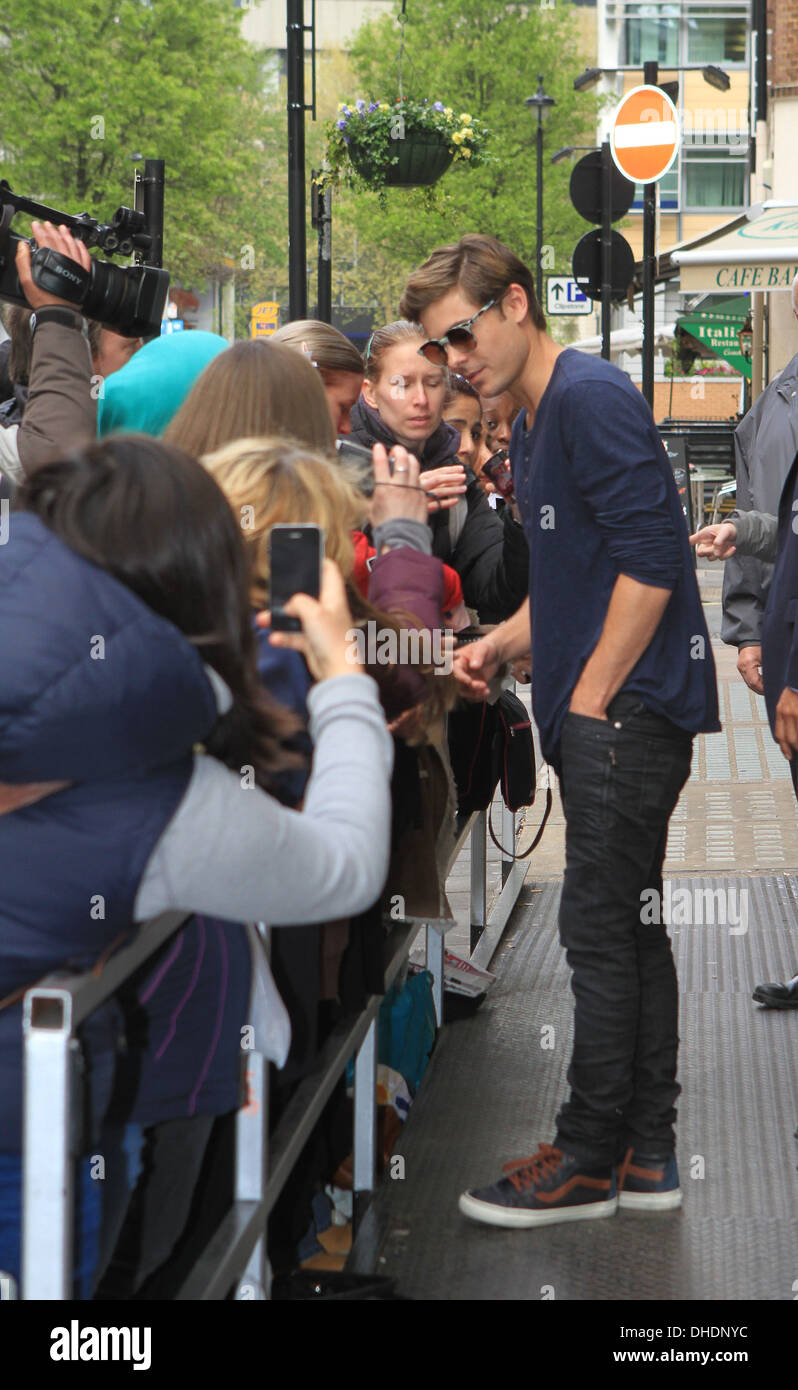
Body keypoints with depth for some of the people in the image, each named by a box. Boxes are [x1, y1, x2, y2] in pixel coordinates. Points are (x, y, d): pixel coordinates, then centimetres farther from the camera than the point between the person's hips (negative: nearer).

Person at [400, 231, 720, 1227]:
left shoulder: (592, 397, -12)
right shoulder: (531, 428, 20)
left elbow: (650, 556, -20)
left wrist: (592, 695, -16)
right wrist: (500, 645, 12)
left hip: (629, 706, -10)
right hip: (600, 711, 10)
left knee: (601, 930, -5)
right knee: (630, 925, 11)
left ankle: (587, 1162, 3)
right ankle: (645, 1155, 17)